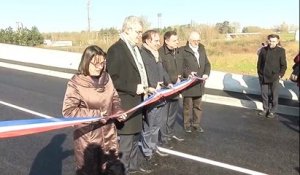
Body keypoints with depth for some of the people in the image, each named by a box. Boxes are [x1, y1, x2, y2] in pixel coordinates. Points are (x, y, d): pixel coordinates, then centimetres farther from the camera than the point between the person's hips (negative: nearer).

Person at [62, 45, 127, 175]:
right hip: (87, 137, -5)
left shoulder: (106, 78, 1)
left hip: (108, 134, 5)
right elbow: (68, 111, -17)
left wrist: (118, 111, -8)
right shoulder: (76, 83, -15)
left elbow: (114, 98, 13)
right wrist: (95, 114, -21)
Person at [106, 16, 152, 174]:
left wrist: (144, 87, 8)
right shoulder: (116, 49, -17)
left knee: (135, 137, 22)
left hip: (136, 101, 10)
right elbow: (113, 79, -22)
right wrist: (134, 88, -22)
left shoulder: (134, 48, 11)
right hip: (125, 104, -9)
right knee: (126, 141, 1)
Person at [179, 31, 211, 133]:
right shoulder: (183, 50, -7)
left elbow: (207, 64, 13)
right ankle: (187, 124, 22)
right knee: (188, 105, 7)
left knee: (198, 105, 14)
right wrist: (188, 73, -26)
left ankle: (196, 123, 27)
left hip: (199, 84, 5)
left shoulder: (202, 49, 12)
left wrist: (206, 73, -5)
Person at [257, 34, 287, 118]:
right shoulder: (263, 50, 1)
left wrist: (280, 75, -8)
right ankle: (265, 109, 27)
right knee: (264, 94, 12)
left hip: (274, 77, -3)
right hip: (263, 77, 3)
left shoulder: (281, 51, -6)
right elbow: (259, 62, 8)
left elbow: (283, 65, -3)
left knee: (274, 95, 7)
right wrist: (259, 73, 4)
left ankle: (272, 111, 20)